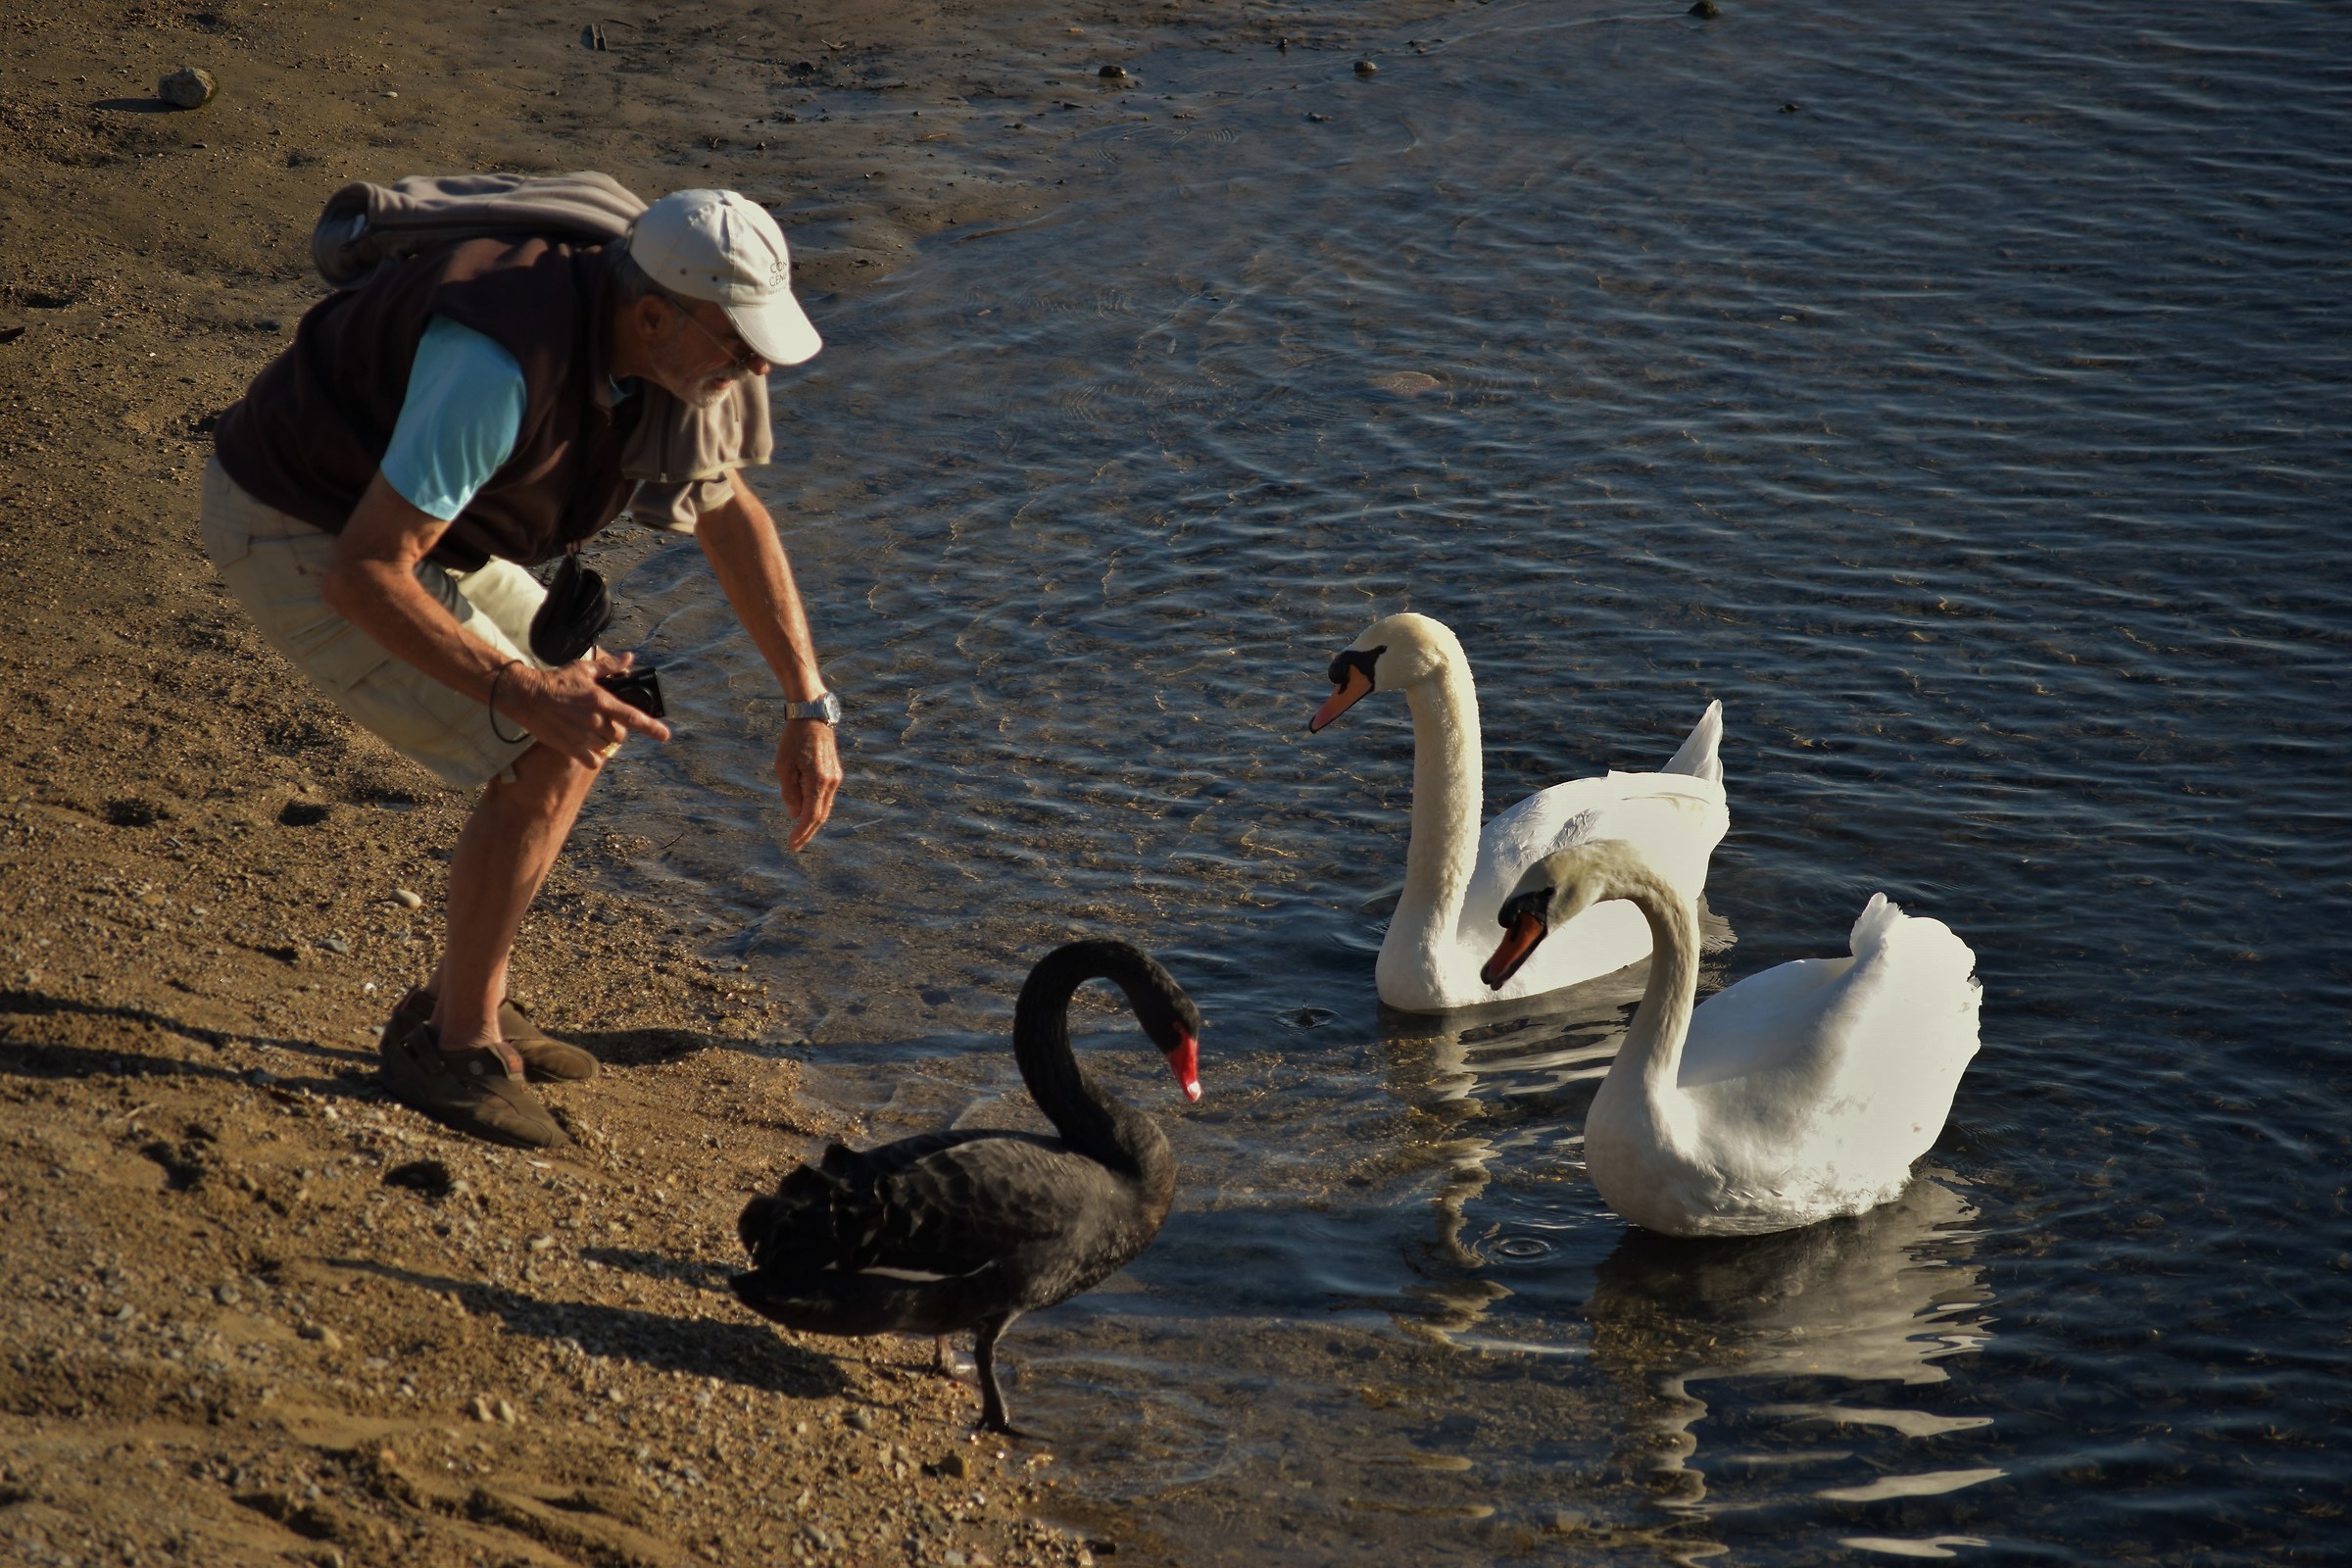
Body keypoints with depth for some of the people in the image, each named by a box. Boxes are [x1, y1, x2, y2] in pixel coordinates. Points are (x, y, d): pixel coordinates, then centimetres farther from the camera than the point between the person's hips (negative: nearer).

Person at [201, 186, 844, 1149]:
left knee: (588, 722, 12)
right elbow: (361, 575, -34)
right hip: (300, 548, -9)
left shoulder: (657, 345, -8)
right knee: (543, 766, -14)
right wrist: (521, 692, -35)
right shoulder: (506, 367, -36)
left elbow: (732, 516, 8)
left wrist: (810, 710, 4)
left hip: (372, 518, 9)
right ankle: (456, 1045, 3)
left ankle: (458, 1008, 21)